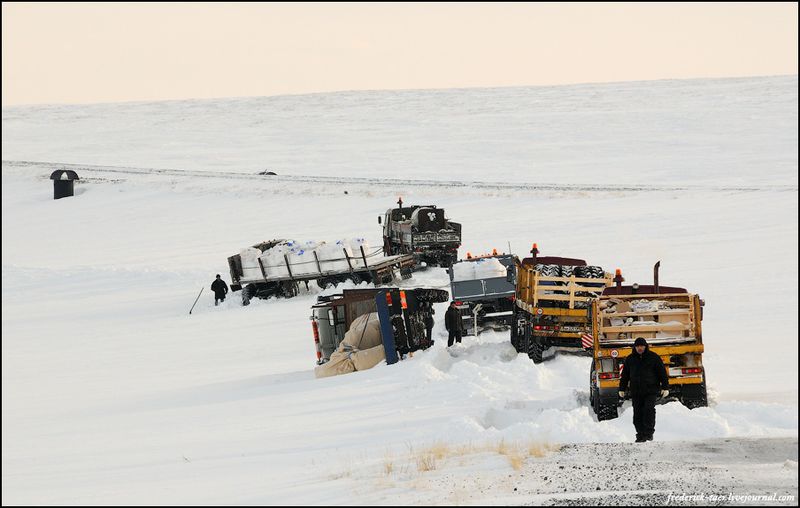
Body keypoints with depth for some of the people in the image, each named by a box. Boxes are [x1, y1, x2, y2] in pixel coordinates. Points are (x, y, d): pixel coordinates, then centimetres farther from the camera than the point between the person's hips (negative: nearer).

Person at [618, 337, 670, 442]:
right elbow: (624, 375, 18)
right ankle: (640, 435, 6)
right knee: (638, 414, 1)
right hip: (636, 392, 3)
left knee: (649, 410, -16)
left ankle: (649, 432, -10)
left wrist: (665, 387, -2)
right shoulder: (630, 359, 10)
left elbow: (662, 373, 3)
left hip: (651, 391, -3)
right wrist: (622, 389, 16)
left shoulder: (653, 357, 2)